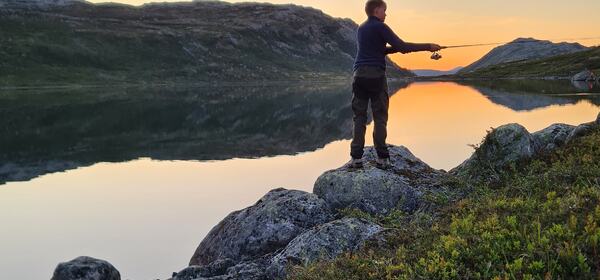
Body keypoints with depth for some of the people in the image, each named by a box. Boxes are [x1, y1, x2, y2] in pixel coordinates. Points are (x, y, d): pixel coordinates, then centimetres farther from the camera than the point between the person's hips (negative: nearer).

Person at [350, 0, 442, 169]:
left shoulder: (361, 28, 20)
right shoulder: (380, 27, -2)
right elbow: (401, 46, -9)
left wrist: (396, 49, 13)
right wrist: (428, 47, -4)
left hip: (359, 75, 6)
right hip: (376, 75, -6)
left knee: (359, 117, 3)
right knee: (380, 117, -1)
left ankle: (356, 157, -4)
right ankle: (382, 158, -3)